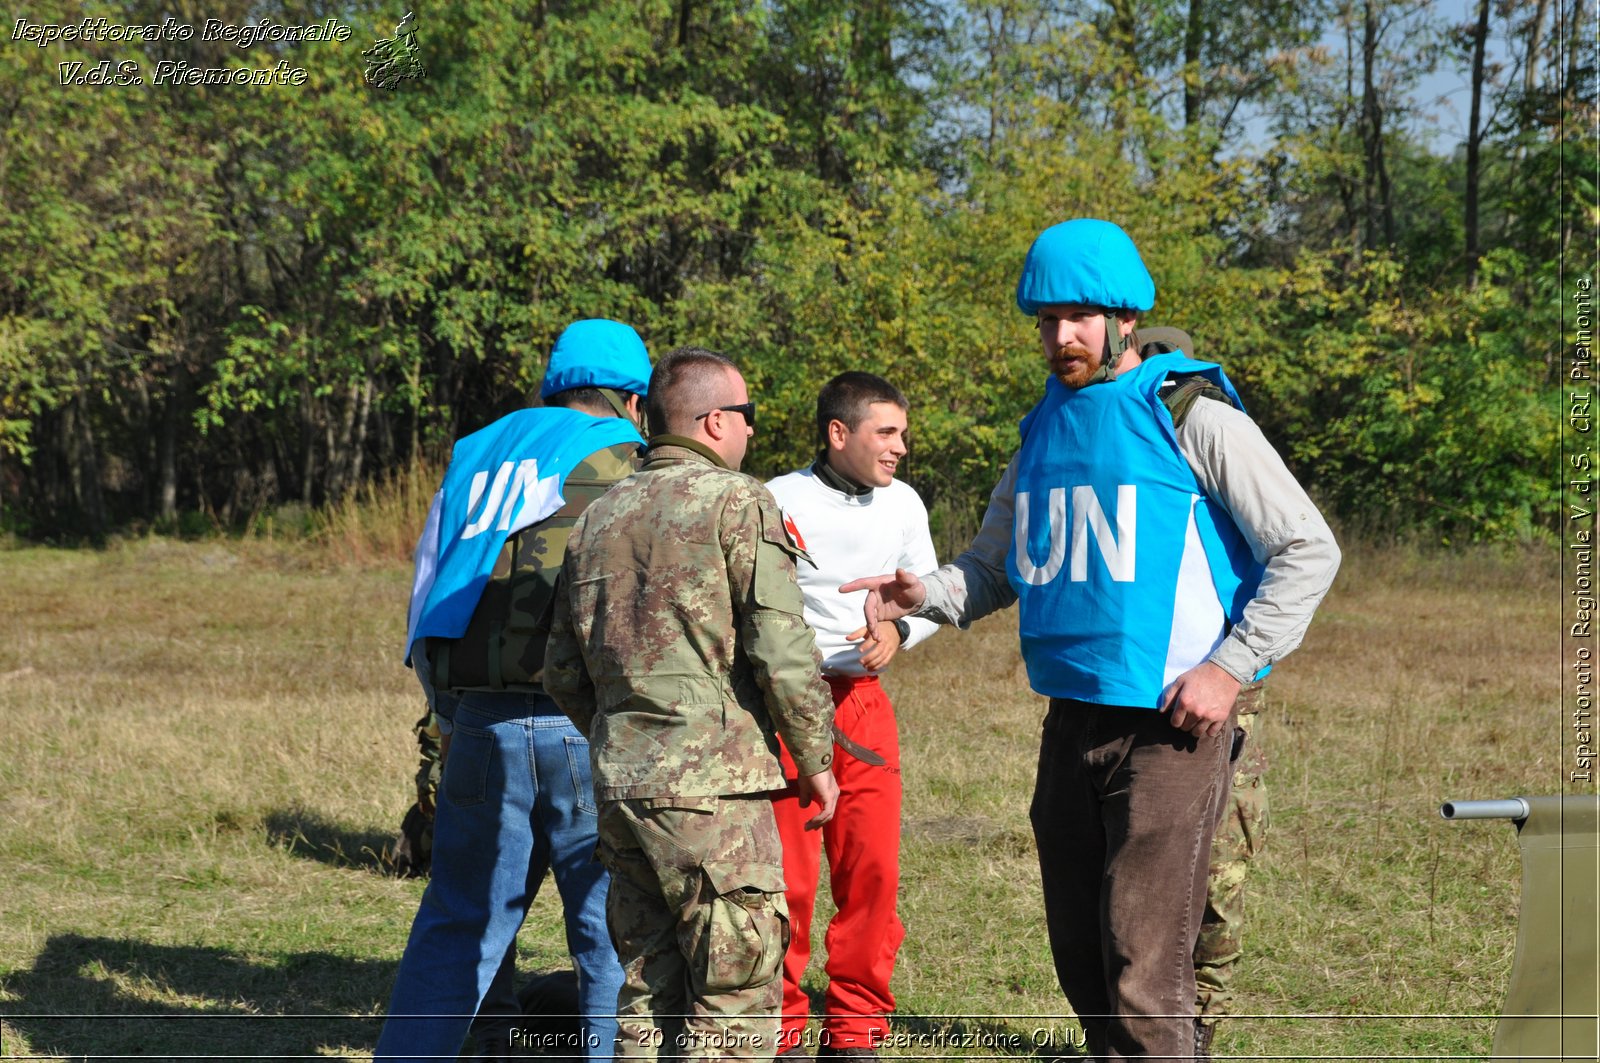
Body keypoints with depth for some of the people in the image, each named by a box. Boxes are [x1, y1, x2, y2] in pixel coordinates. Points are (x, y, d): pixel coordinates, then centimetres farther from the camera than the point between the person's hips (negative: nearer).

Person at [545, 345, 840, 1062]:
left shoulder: (597, 520, 14)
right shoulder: (736, 501, -6)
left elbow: (564, 672, 15)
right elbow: (784, 652, -13)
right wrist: (816, 762, -3)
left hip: (619, 787, 7)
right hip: (713, 787, -7)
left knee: (648, 991, 14)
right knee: (736, 1000, -2)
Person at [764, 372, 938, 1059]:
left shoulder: (902, 503, 8)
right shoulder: (778, 502, -7)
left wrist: (898, 629, -5)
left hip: (864, 700, 4)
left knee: (873, 869, 1)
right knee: (786, 876, -3)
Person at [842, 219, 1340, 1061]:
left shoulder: (1193, 417, -5)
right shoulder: (1046, 428, 14)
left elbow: (1307, 551, -5)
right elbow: (994, 565, 21)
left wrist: (1230, 667, -13)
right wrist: (926, 595, 0)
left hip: (1168, 723, -7)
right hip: (1071, 723, 7)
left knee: (1141, 965, -11)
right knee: (1081, 958, 11)